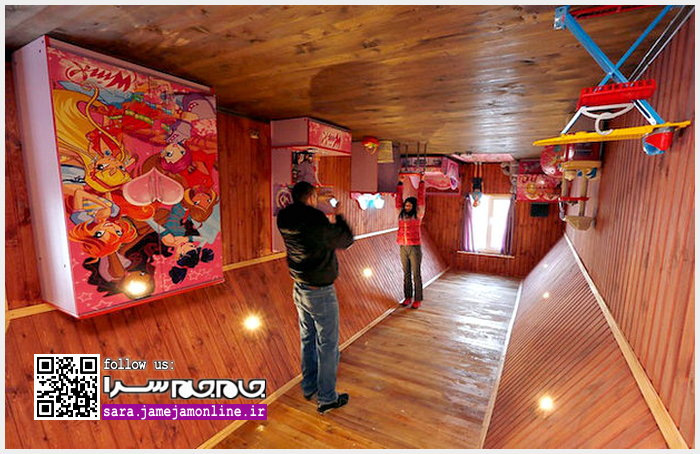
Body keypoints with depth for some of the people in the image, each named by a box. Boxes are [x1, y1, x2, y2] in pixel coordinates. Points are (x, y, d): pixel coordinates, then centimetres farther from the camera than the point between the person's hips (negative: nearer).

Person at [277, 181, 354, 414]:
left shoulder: (285, 222, -4)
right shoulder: (317, 223, -25)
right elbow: (346, 240, -11)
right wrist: (338, 216, 1)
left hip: (299, 289, 8)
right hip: (320, 292, -8)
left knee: (307, 339, 22)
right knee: (327, 345, 8)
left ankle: (309, 387, 39)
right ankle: (327, 398, 22)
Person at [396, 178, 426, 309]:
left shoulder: (418, 214, 0)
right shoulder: (401, 214, 9)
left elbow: (421, 198, -1)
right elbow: (399, 199, 13)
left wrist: (421, 182, 1)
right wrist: (400, 183, 14)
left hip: (415, 248, -4)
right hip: (403, 248, 4)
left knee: (416, 274, 2)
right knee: (406, 274, 12)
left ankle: (418, 299, 10)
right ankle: (407, 297, 21)